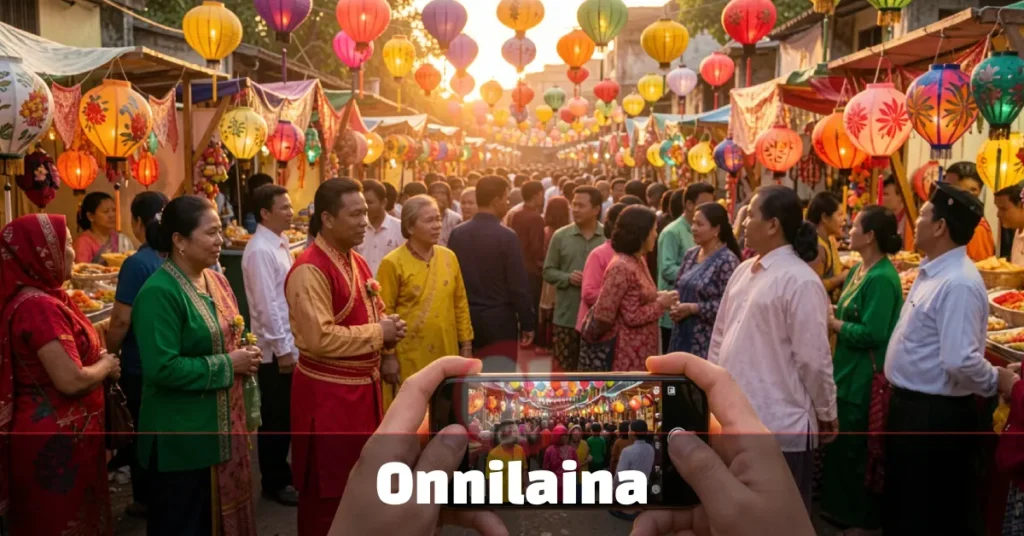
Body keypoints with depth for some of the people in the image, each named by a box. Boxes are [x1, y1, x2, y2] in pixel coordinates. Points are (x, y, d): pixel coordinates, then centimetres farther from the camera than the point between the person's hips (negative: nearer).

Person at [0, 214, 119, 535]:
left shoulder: (42, 298, 6)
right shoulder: (39, 306, -24)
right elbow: (71, 380, -27)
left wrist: (98, 358, 4)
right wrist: (106, 366, -9)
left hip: (58, 434, 10)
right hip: (57, 440, -10)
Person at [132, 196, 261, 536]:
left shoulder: (216, 281, 6)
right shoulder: (159, 293, -20)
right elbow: (162, 368, -27)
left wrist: (245, 354, -2)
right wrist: (228, 365, -20)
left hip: (224, 422, 8)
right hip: (182, 434, -8)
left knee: (223, 508, 20)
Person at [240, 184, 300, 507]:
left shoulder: (280, 244, 10)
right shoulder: (260, 250, -18)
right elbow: (267, 306, -21)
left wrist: (290, 345, 15)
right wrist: (282, 349, -19)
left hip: (290, 344, 9)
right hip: (276, 349, -9)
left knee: (287, 417, 18)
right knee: (275, 419, 5)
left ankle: (284, 474, 33)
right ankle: (274, 483, 20)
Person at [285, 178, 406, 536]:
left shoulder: (356, 262, 9)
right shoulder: (310, 270, -19)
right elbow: (320, 339, -26)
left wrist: (387, 330, -3)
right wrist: (377, 333, -18)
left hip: (362, 386, 9)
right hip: (327, 393, -8)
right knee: (327, 489, 6)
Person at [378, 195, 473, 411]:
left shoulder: (449, 257, 6)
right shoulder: (393, 263, -9)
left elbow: (460, 304, 11)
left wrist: (466, 344, 9)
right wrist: (387, 355, -10)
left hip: (445, 354, 5)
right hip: (408, 359, -4)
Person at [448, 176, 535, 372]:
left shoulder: (457, 234, 2)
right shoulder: (506, 236, -13)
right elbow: (518, 285, -13)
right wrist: (528, 323, -3)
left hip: (465, 320, 6)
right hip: (499, 321, -5)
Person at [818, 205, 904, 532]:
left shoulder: (881, 278, -21)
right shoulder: (859, 270, 8)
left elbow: (871, 333, -26)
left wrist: (831, 323, -17)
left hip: (865, 378, -10)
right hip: (850, 372, 10)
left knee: (851, 447, 3)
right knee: (842, 444, 19)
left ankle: (859, 517, 20)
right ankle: (840, 507, 34)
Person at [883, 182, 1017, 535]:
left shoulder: (958, 284, -26)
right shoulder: (932, 271, 6)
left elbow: (961, 360, -30)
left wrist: (995, 380, -13)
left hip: (934, 415, -9)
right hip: (911, 405, 9)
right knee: (902, 502, 24)